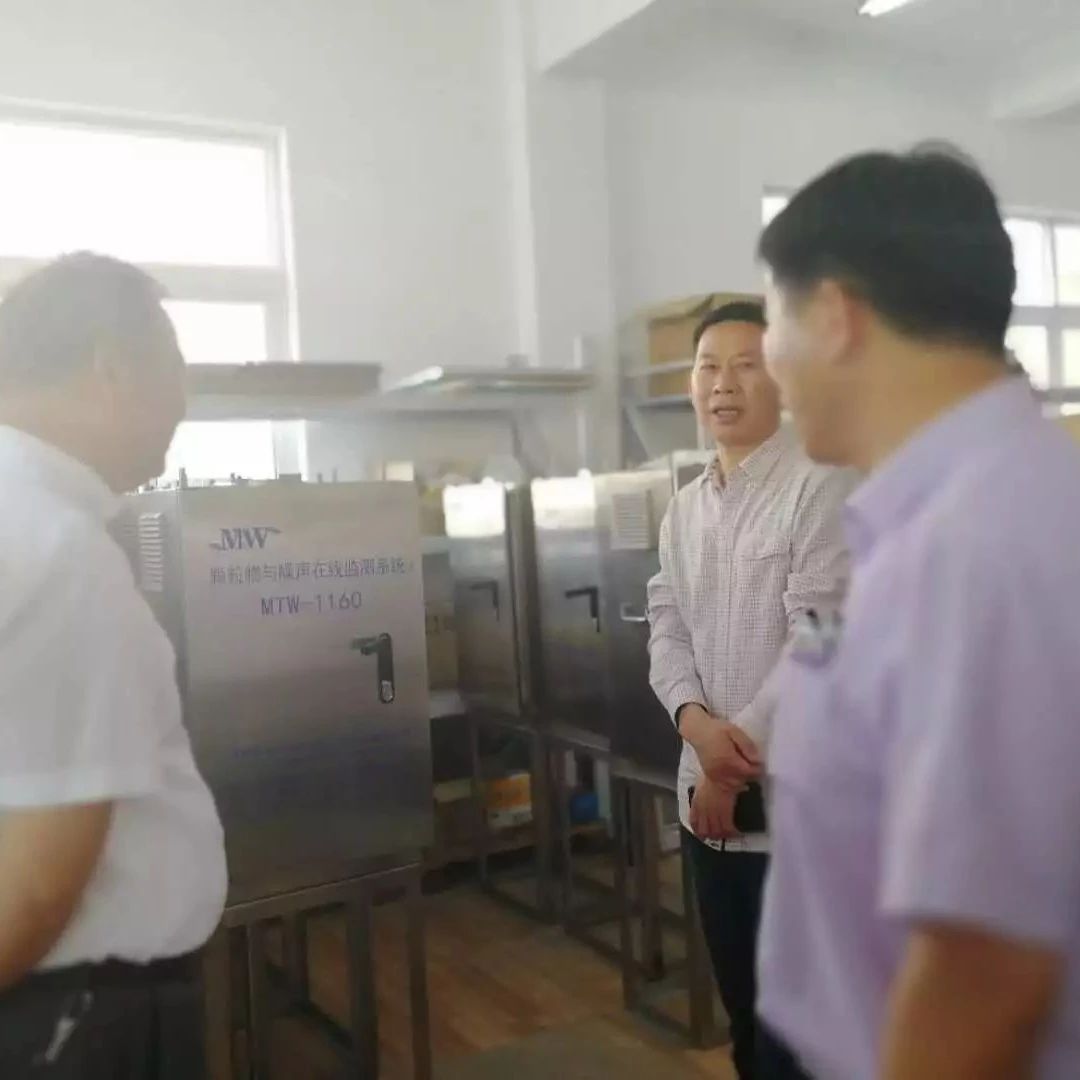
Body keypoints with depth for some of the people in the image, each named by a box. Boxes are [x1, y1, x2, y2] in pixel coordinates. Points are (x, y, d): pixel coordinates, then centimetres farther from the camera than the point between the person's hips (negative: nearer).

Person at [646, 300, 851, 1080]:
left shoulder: (819, 490, -12)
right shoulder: (685, 509, 10)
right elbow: (666, 630, 7)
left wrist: (738, 765, -13)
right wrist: (698, 725, -12)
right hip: (708, 791, 6)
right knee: (743, 1003, 21)